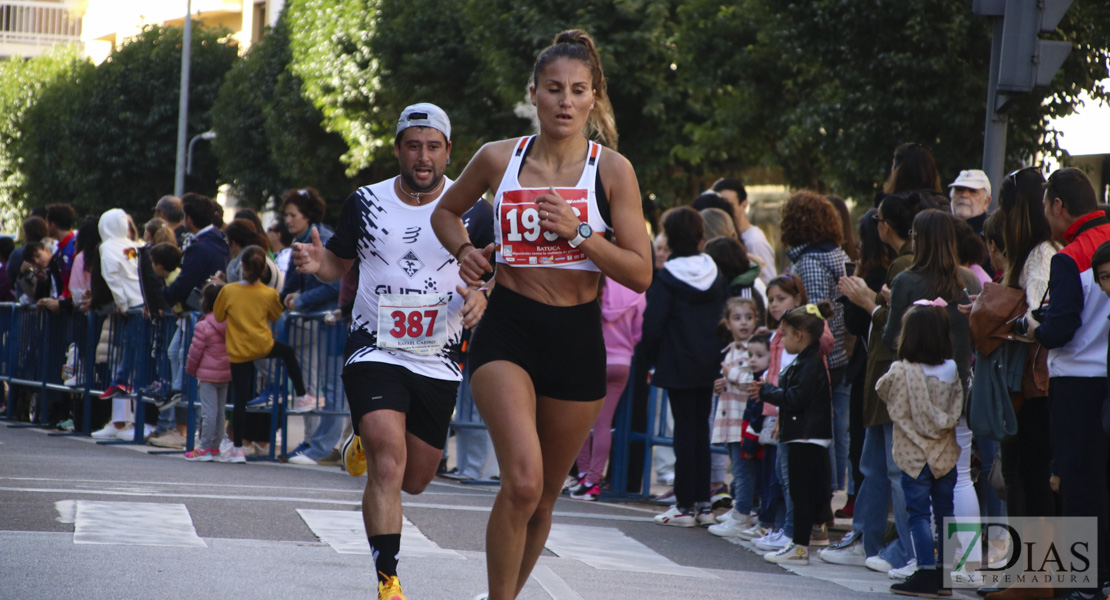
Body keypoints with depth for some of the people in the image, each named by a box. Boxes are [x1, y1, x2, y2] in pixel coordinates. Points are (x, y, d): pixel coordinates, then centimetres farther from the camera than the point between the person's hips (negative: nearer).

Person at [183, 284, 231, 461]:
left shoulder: (203, 326, -15)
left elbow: (195, 351, -10)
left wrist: (190, 369, 7)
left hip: (208, 374, -7)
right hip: (226, 373, 7)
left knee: (208, 411, -5)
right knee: (220, 411, 12)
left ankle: (205, 448, -2)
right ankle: (215, 446, 18)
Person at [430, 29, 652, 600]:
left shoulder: (613, 171, -3)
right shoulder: (499, 158, 1)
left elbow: (640, 274, -6)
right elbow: (445, 212, 20)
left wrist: (578, 232, -17)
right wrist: (464, 250, 1)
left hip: (577, 338, 1)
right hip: (507, 332, -1)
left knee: (543, 497, 12)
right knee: (522, 482, -22)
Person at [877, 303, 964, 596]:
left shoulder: (900, 372, -15)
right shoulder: (952, 370, -4)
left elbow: (882, 390, 4)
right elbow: (956, 411, 5)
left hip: (914, 455, -4)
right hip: (946, 454, 4)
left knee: (919, 514, 0)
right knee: (945, 512, 13)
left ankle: (926, 573, -7)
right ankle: (945, 574, 18)